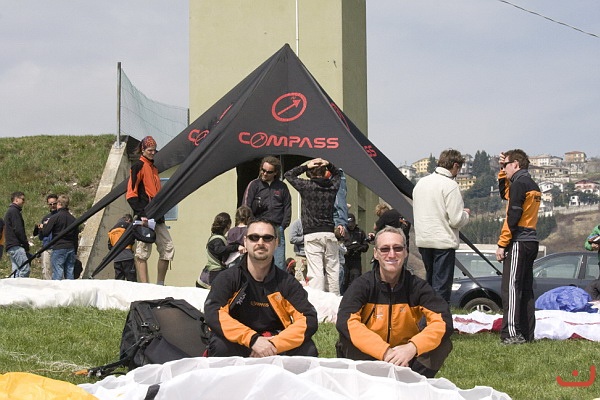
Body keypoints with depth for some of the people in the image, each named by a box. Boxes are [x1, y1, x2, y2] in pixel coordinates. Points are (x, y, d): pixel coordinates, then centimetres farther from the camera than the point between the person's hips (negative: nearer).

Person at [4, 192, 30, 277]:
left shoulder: (9, 211, 25)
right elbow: (18, 230, -15)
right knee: (25, 269, -17)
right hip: (16, 246, -10)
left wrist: (25, 243, 16)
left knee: (16, 272, 7)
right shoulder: (14, 211, -8)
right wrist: (26, 244, -10)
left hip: (10, 247, 10)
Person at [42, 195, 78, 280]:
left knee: (57, 274, -6)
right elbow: (76, 237, 14)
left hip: (58, 248, -5)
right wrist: (75, 252, 21)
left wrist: (45, 224, 14)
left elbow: (45, 233, -7)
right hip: (71, 249, 5)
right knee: (70, 274, 8)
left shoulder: (55, 217, -8)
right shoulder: (72, 219, 10)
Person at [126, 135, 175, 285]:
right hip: (145, 217, -9)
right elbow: (131, 194, -12)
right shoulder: (139, 166, -5)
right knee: (143, 252, -7)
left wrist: (160, 212, 17)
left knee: (168, 249, 6)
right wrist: (141, 214, -20)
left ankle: (160, 285, 13)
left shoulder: (154, 168, 20)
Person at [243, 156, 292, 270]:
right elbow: (245, 208, 3)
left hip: (277, 229, 1)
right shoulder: (254, 185, 7)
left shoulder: (282, 187, 13)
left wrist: (282, 226, 4)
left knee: (279, 265, -4)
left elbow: (287, 208, 15)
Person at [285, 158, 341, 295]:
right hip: (330, 233, 3)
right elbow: (336, 173, 30)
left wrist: (306, 166, 7)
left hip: (312, 234, -3)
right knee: (333, 270, 10)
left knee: (316, 271, -11)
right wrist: (328, 164, 13)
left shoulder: (307, 186, -3)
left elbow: (288, 174, 12)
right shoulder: (333, 186, 7)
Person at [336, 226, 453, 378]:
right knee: (347, 340, -29)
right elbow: (345, 320, -26)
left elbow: (443, 319, -18)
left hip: (406, 359, 1)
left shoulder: (417, 286, -4)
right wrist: (384, 351, -37)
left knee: (443, 343, -21)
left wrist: (412, 347, -36)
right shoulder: (362, 284, -8)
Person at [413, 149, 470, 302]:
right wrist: (466, 214, 5)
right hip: (443, 242, -7)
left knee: (429, 280, 17)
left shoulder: (421, 182, 10)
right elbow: (456, 220, -17)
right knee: (441, 284, -2)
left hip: (422, 240, 7)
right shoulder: (450, 185, -13)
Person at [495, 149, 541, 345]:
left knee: (511, 288, -10)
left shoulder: (519, 183, -11)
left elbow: (513, 217, -17)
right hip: (531, 242, 9)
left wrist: (502, 244, -14)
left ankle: (512, 334, -15)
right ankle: (527, 334, 12)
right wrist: (502, 171, 25)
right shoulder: (533, 185, 18)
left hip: (518, 242, -9)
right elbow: (504, 194, 35)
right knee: (526, 290, 11)